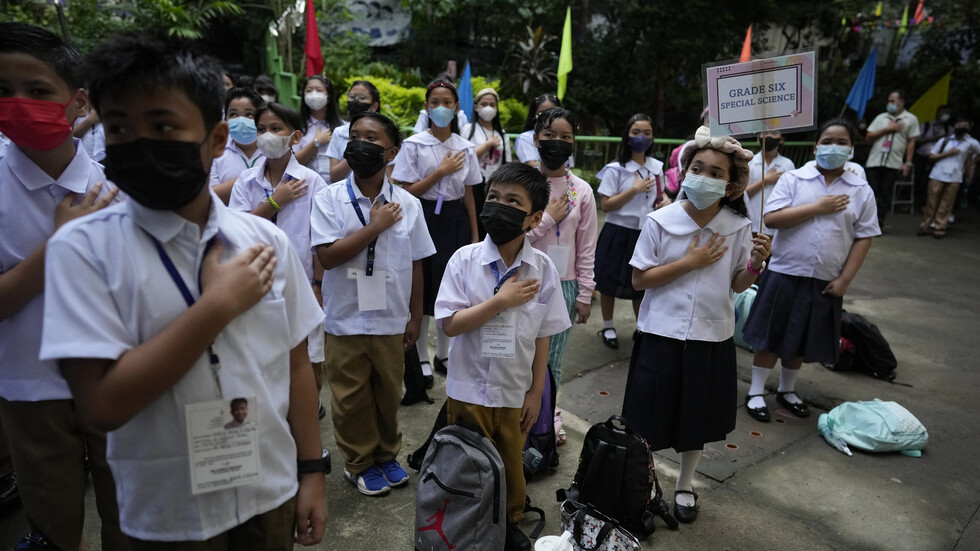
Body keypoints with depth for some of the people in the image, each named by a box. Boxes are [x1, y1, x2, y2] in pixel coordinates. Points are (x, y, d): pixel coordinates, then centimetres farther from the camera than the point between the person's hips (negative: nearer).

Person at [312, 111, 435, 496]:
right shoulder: (329, 199, -7)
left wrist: (415, 317, 4)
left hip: (391, 320, 2)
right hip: (346, 319, -1)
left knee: (389, 393, 17)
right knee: (351, 398, 13)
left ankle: (387, 455, 40)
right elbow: (327, 256, -17)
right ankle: (360, 462, 35)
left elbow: (415, 264, 2)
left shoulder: (408, 204, -3)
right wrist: (375, 226, -18)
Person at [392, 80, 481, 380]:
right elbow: (407, 192, -8)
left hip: (455, 220, 3)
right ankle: (421, 356, 17)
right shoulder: (413, 145, -4)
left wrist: (475, 234, 10)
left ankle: (443, 354, 25)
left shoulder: (465, 148, 6)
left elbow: (468, 195, 10)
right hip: (425, 218, -3)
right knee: (424, 285, 0)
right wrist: (441, 172, -13)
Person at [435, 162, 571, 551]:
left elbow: (542, 337, -3)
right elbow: (450, 324, -16)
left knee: (511, 464, 21)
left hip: (515, 392, 2)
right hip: (469, 388, -1)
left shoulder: (543, 268, -9)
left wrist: (535, 393, 0)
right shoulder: (464, 260, -14)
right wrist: (501, 301, -23)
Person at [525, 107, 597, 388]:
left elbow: (586, 248, 3)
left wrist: (585, 294, 3)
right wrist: (548, 219, -11)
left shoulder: (582, 191, 1)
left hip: (563, 286, 1)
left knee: (551, 364, 10)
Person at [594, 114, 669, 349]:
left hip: (647, 233, 4)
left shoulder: (657, 167, 4)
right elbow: (606, 205, -14)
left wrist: (666, 201, -3)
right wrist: (634, 189, -20)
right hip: (619, 233, -4)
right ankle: (608, 327, 28)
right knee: (610, 283, 8)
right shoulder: (615, 169, -10)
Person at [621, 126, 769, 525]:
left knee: (698, 419, 18)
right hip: (662, 334, -2)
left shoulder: (738, 228, -5)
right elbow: (639, 279, -10)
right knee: (651, 417, 10)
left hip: (712, 338, 2)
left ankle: (685, 485, 43)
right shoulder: (659, 221, -11)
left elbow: (737, 285, 3)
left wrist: (756, 262, -16)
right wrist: (689, 262, -17)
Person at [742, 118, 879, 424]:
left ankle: (787, 390, 35)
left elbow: (863, 238, 2)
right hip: (786, 273, -2)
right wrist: (818, 207, -16)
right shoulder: (793, 178, -4)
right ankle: (756, 392, 19)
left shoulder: (861, 190, 2)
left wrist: (845, 278, -4)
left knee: (802, 341, 15)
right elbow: (771, 218, -14)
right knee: (770, 336, 5)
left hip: (825, 281, 3)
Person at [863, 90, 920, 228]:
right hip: (874, 161, 2)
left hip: (893, 163, -1)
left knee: (885, 194, 0)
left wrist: (908, 163, 0)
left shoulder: (911, 119, 9)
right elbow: (868, 137, 7)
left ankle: (879, 224, 6)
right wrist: (887, 129, -4)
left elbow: (911, 142, 7)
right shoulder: (881, 117, 14)